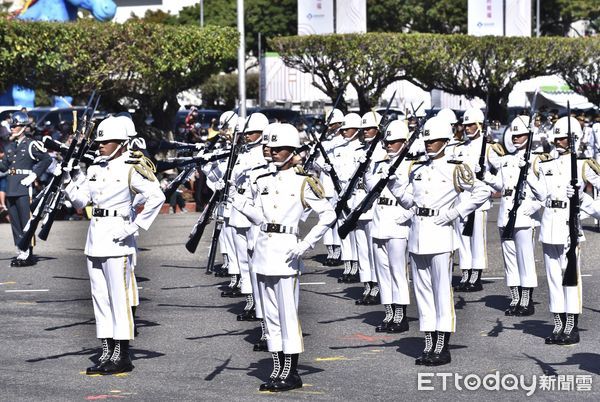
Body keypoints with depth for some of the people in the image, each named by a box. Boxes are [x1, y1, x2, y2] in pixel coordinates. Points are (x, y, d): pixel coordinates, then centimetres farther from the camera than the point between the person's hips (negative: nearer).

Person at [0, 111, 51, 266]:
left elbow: (47, 159, -6)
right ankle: (20, 252, 14)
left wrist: (34, 175, -9)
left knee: (26, 221, -7)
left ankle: (28, 253, -6)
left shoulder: (31, 145, -6)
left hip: (24, 187, -8)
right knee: (15, 221, 9)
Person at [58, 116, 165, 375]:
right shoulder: (96, 168, 14)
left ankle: (122, 356, -1)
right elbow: (80, 200, 11)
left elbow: (156, 197, -16)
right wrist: (66, 180, -3)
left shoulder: (131, 169, -8)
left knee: (119, 296, -5)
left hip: (117, 239, -8)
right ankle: (107, 353, 15)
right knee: (100, 296, 9)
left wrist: (135, 226, -18)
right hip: (96, 237, 8)